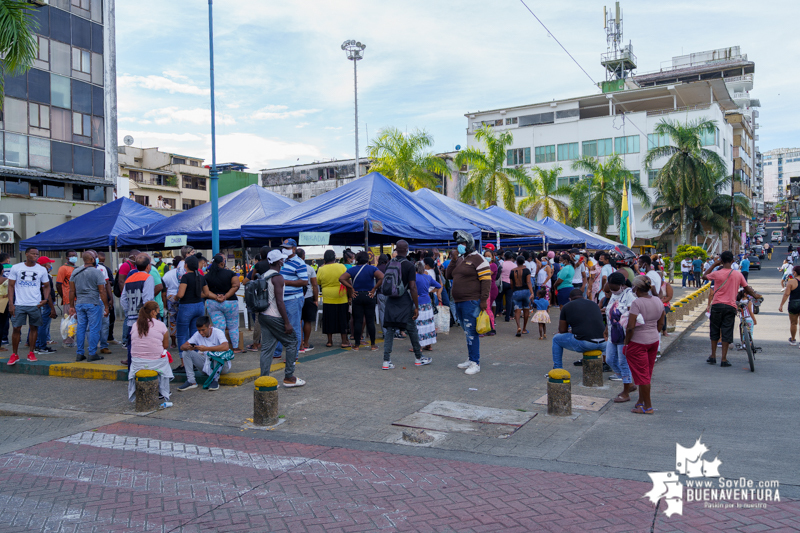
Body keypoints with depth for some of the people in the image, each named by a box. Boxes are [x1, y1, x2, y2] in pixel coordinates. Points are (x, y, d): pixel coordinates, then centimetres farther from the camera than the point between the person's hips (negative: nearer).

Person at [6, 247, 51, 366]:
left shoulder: (41, 270, 5)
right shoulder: (16, 268, 2)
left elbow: (46, 286, 12)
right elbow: (11, 286, 3)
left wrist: (45, 299, -5)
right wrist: (10, 303, -5)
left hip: (36, 305, 1)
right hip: (19, 304, -1)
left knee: (34, 328, 6)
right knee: (16, 329, 0)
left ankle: (31, 353, 17)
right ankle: (14, 355, 11)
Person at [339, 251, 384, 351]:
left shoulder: (353, 270, 2)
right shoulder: (372, 269, -3)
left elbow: (341, 278, -8)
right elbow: (382, 277, -19)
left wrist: (351, 289, -4)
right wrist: (374, 289, -11)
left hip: (357, 297, 1)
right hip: (369, 297, -1)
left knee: (358, 321, 5)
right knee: (370, 321, 4)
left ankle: (356, 344, 8)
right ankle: (373, 344, 9)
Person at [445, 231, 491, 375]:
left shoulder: (477, 259, -9)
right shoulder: (460, 259, 17)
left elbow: (486, 280, -13)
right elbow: (449, 276, 13)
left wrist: (483, 300, -19)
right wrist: (453, 260, 1)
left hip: (471, 302, -8)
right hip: (459, 302, 8)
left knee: (471, 332, -10)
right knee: (467, 332, 14)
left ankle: (475, 364, -7)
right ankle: (471, 359, 22)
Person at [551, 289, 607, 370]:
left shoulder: (566, 306, 10)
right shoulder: (594, 304, 22)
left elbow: (562, 330, 12)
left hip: (584, 344, -5)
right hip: (603, 344, 5)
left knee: (556, 339, 20)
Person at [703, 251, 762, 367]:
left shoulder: (717, 274, -7)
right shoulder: (738, 274, -1)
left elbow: (704, 276, 12)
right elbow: (747, 288, 9)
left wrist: (714, 264, 12)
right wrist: (755, 295, 26)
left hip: (717, 305, -1)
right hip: (731, 306, 1)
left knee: (714, 331, 12)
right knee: (727, 333, 4)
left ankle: (713, 357, 17)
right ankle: (724, 359, 4)